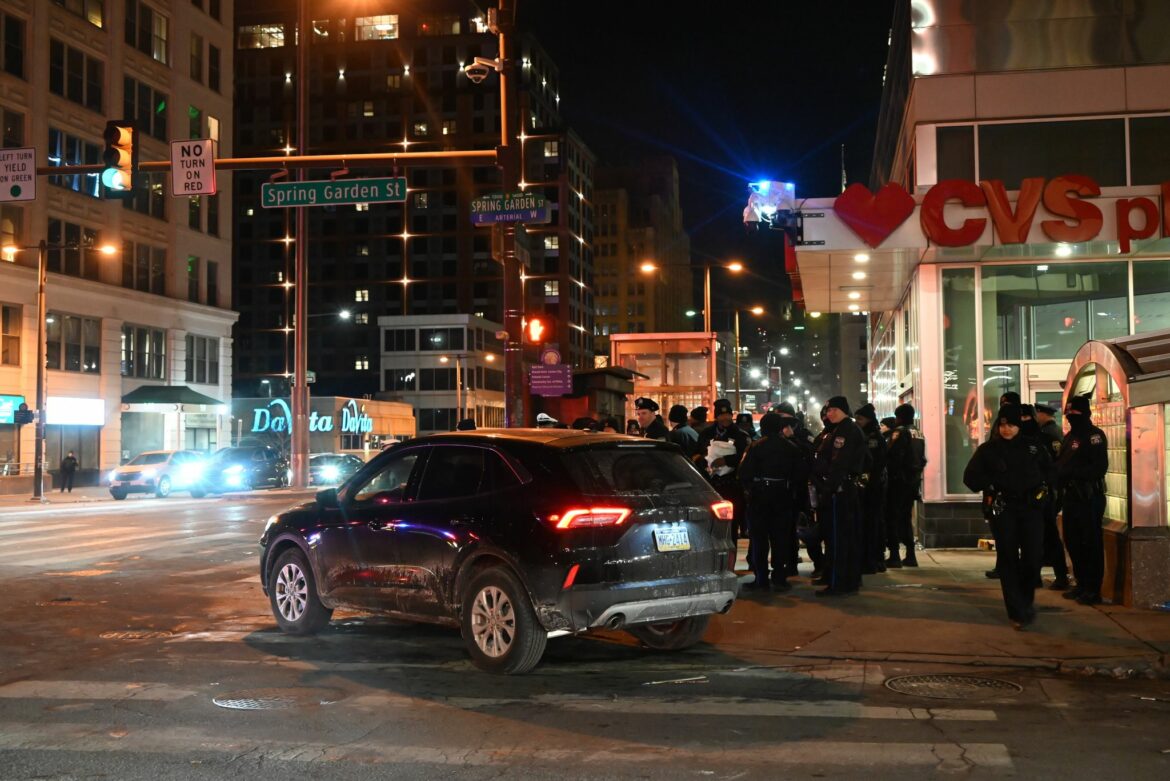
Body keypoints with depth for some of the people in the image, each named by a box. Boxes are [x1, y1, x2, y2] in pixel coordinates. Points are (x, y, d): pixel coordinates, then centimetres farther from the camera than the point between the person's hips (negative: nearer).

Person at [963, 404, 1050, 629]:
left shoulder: (1034, 447, 9)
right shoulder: (988, 449, 4)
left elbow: (1049, 471, 19)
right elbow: (971, 476, 4)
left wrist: (1041, 488, 4)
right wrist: (991, 486, -7)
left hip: (1031, 507, 1)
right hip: (1001, 509, -1)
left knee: (1032, 557, -4)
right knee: (1008, 558, -3)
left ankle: (1026, 602, 21)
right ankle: (1016, 611, 1)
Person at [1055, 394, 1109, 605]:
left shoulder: (1094, 436, -11)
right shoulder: (1070, 436, 16)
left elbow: (1099, 467, -20)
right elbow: (1063, 462, 17)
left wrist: (1071, 473, -23)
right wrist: (1059, 474, -4)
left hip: (1089, 497, -9)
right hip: (1072, 495, 9)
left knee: (1091, 543, -3)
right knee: (1072, 541, 13)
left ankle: (1093, 589, 2)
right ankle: (1081, 583, 25)